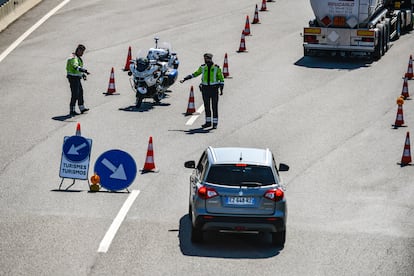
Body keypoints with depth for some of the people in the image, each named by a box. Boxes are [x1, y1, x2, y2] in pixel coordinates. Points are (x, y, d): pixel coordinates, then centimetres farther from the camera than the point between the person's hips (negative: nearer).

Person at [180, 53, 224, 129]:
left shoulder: (216, 68, -4)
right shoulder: (203, 67, 5)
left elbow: (221, 78, 0)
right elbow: (194, 74, 11)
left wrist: (221, 89, -8)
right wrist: (184, 79, 5)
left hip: (214, 88, -3)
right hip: (205, 88, 3)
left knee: (214, 106, -1)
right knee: (206, 106, 6)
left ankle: (215, 123, 4)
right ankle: (208, 122, 15)